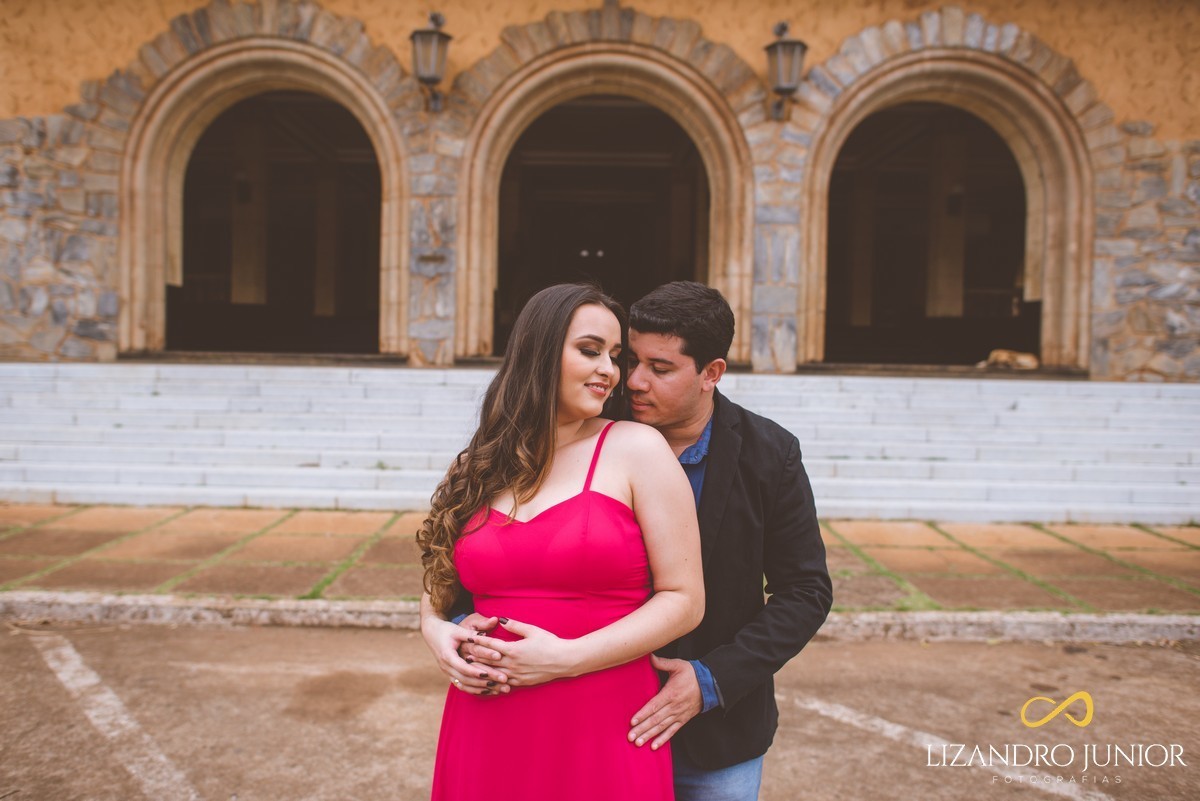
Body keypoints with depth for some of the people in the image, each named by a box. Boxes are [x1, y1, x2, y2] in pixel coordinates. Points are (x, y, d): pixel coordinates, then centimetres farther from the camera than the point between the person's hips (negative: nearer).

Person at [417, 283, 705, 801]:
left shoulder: (636, 449, -5)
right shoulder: (479, 467, 6)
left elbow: (684, 600, -7)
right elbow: (440, 585, 18)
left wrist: (566, 658, -15)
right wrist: (436, 631, -4)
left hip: (603, 737, -3)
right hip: (484, 736, 4)